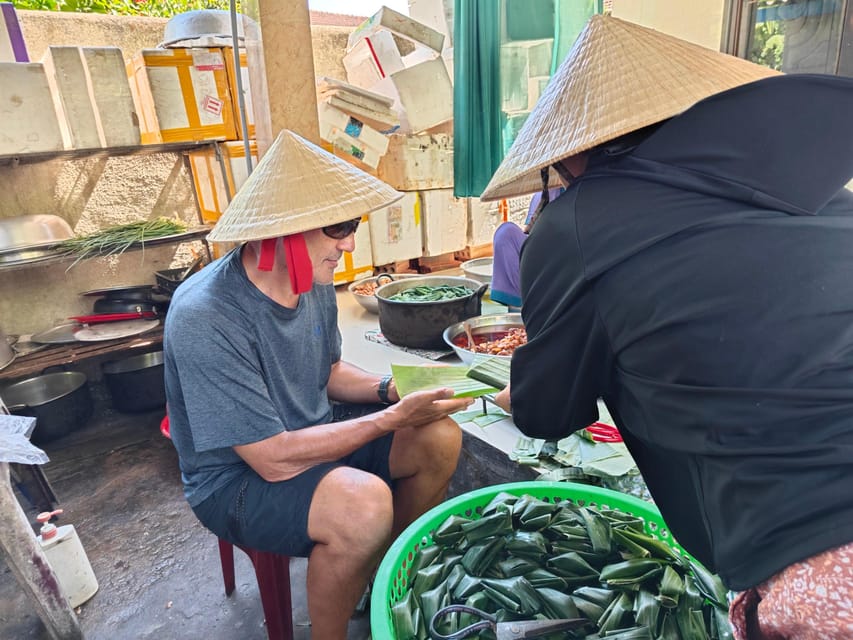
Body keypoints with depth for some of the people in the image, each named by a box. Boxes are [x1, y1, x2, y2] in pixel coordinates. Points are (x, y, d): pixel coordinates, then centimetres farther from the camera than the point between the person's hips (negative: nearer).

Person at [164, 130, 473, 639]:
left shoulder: (315, 280, -6)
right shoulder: (206, 319, -30)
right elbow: (275, 460, -28)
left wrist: (388, 388, -10)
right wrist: (393, 417, -24)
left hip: (311, 432, 8)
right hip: (236, 478, -7)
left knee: (441, 439, -5)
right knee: (364, 503, -34)